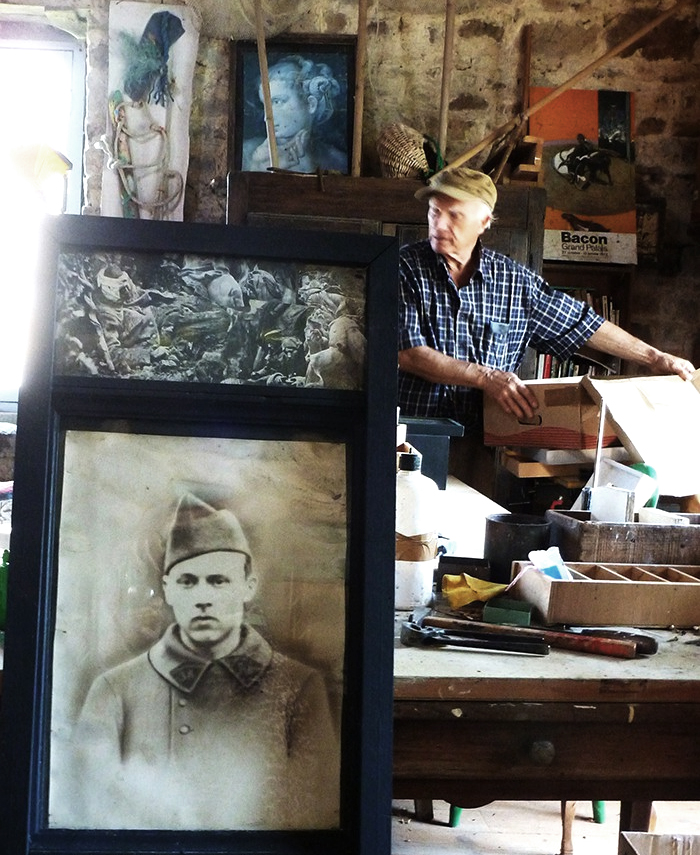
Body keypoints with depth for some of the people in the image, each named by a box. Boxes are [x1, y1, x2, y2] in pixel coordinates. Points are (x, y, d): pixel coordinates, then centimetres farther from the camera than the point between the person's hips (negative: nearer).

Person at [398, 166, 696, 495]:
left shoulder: (514, 280, 8)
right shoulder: (406, 267, -1)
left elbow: (582, 324, 17)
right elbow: (406, 353, -10)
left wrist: (654, 358, 19)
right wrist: (486, 377, -16)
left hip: (476, 443, 2)